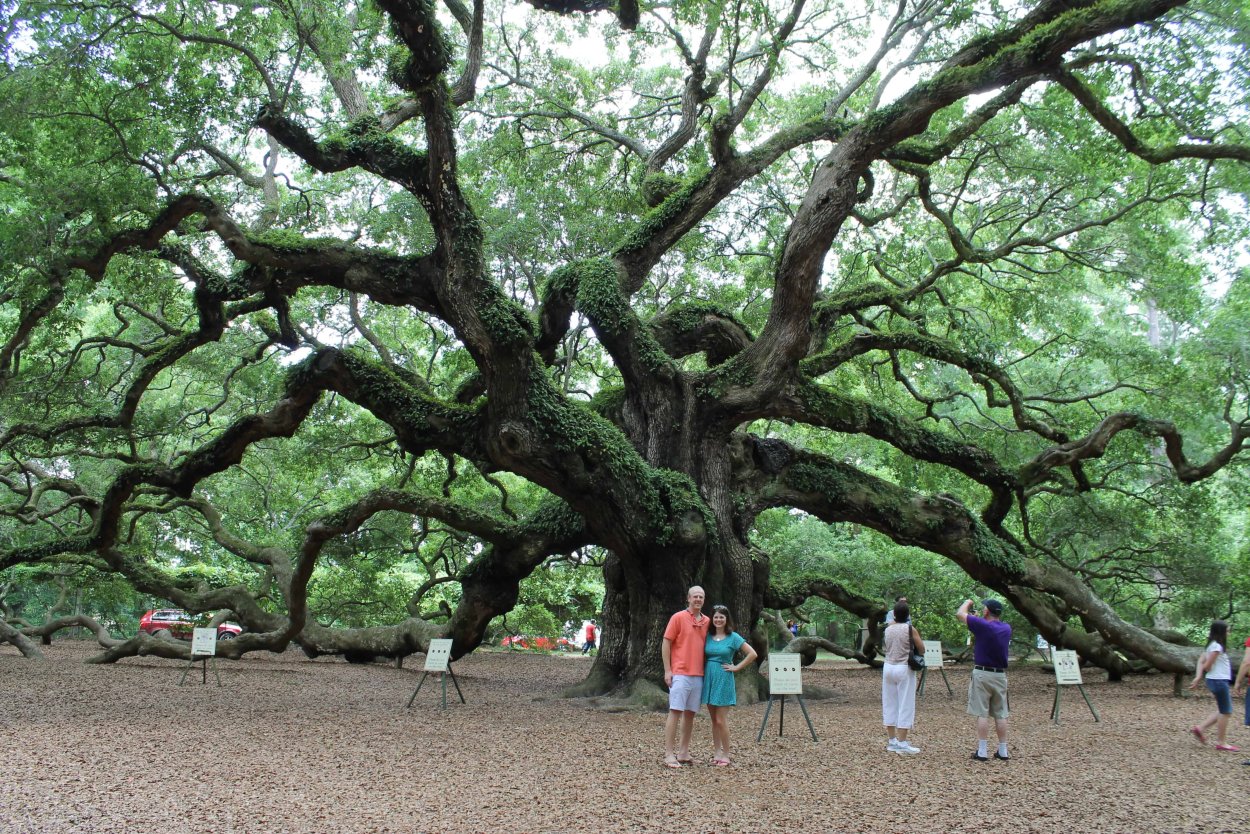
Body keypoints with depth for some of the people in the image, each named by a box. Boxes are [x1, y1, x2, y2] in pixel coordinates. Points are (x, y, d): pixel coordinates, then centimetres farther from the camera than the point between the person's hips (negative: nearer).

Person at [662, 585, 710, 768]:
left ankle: (683, 753, 16)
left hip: (698, 675, 5)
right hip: (680, 673, -5)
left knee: (690, 713, 9)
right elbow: (666, 644, -4)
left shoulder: (707, 621, 11)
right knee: (675, 712, -7)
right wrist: (667, 670, -9)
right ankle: (669, 754, -4)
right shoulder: (678, 618, -3)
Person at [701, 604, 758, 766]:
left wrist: (736, 667, -7)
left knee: (721, 720, -5)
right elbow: (703, 657, 19)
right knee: (714, 720, 9)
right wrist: (703, 671, 4)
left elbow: (752, 654, -8)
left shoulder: (733, 637, -5)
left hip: (723, 680, -4)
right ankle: (716, 753, 16)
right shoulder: (708, 636, 7)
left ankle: (725, 755, 5)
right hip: (708, 678, 4)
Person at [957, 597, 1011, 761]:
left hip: (982, 673, -5)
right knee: (1000, 714, 11)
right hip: (1000, 675, 5)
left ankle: (982, 752, -1)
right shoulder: (1006, 629, 3)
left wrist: (967, 602, 11)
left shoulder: (982, 625, -15)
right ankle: (1003, 751, 15)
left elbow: (960, 614, -6)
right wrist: (979, 618, 26)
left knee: (982, 714, -2)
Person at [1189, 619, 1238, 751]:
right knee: (1225, 712, 0)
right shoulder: (1217, 646, -17)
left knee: (1224, 711, 16)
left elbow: (1200, 661, 9)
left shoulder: (1212, 645, 12)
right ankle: (1221, 742, 7)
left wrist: (1198, 677, 1)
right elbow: (1207, 665, -18)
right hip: (1219, 681, -9)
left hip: (1218, 681, 9)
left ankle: (1200, 728, 14)